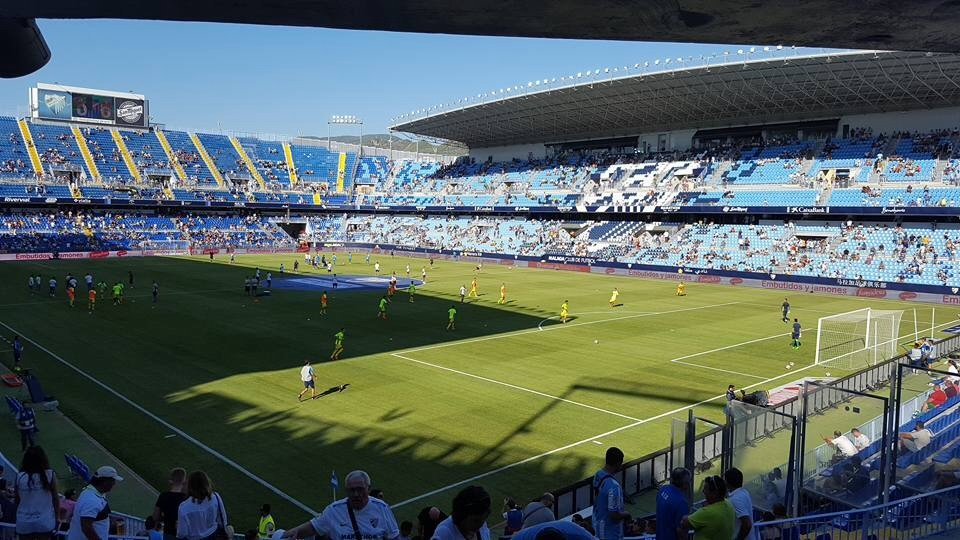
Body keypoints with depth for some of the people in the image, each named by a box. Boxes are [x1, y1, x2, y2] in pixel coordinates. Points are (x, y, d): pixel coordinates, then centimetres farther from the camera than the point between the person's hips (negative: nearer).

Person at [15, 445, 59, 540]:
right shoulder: (50, 475, -13)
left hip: (24, 523, 1)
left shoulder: (20, 476, -10)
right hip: (45, 522, -1)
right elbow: (56, 498, -5)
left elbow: (16, 500, 1)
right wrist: (57, 517, 6)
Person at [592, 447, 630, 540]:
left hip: (598, 523, 8)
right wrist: (626, 514, -9)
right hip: (610, 531, -8)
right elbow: (614, 515, -30)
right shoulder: (613, 486, -34)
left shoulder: (598, 475, -6)